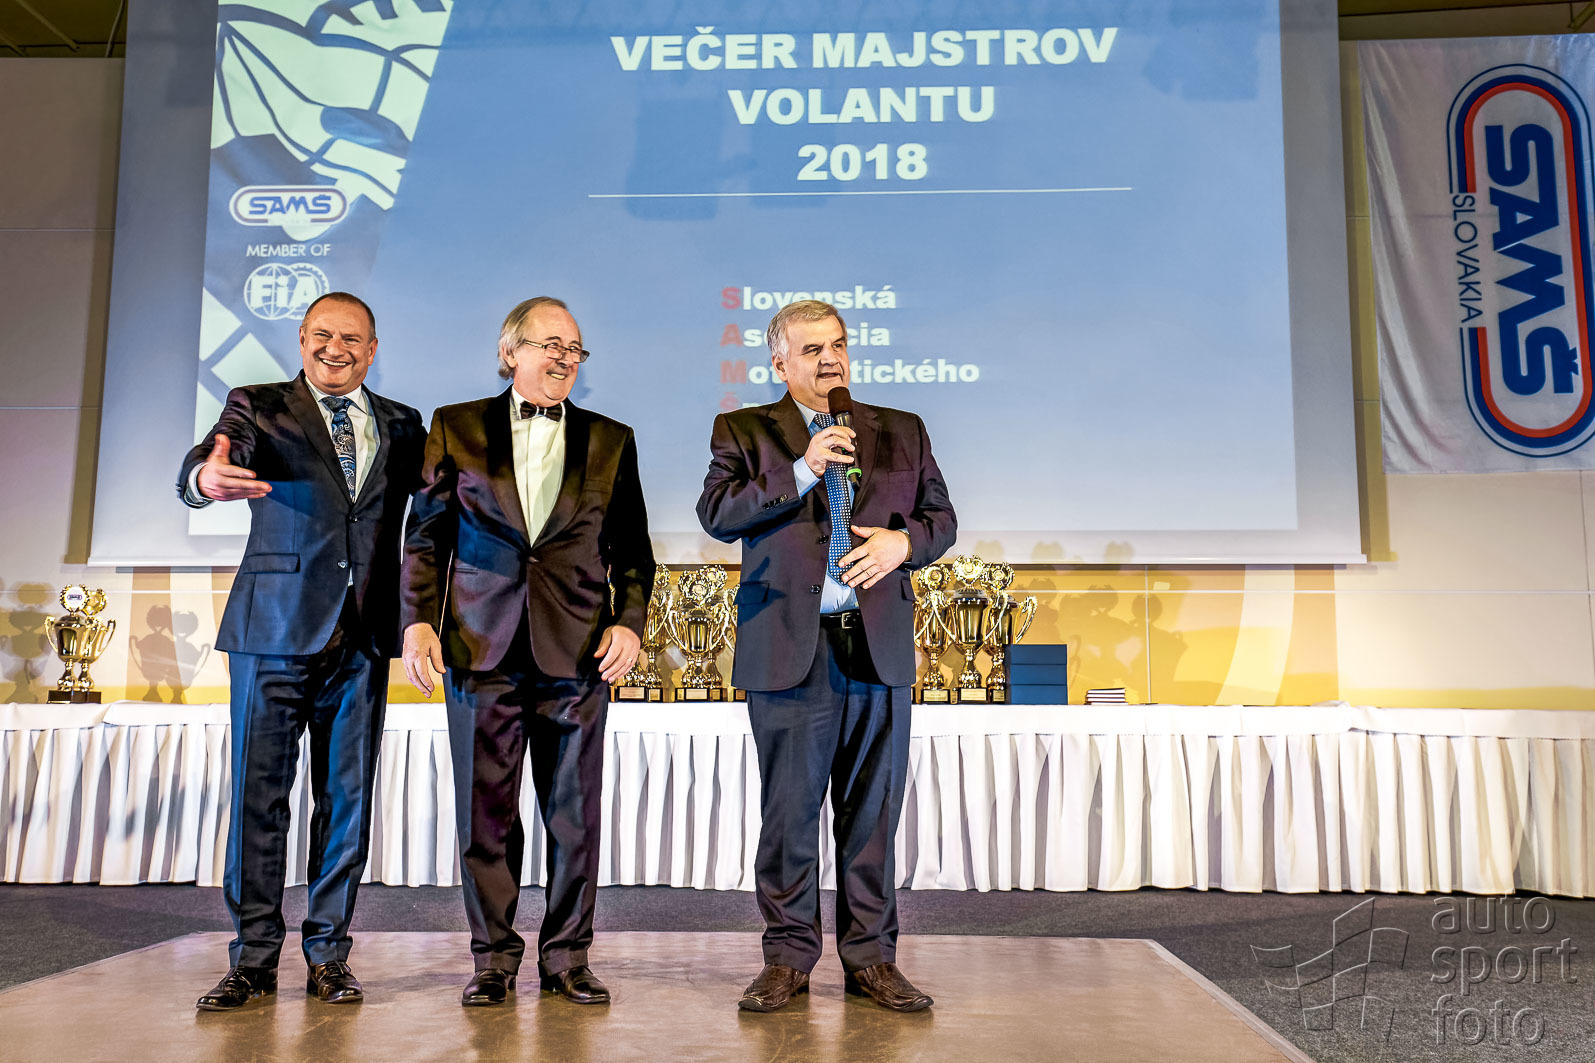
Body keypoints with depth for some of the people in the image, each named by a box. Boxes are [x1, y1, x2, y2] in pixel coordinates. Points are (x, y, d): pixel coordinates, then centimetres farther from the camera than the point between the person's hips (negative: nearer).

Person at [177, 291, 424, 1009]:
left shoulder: (401, 426, 13)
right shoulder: (259, 407, 4)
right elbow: (205, 464, -15)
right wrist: (206, 476, -38)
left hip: (363, 637, 2)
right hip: (275, 629, -2)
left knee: (346, 798, 6)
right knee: (258, 795, 1)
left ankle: (328, 956, 17)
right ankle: (254, 958, 13)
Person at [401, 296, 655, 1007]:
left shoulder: (611, 440, 10)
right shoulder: (456, 428, 8)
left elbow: (632, 548, 11)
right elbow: (425, 534, 7)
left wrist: (630, 622, -1)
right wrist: (418, 619, -3)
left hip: (578, 655, 1)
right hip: (482, 651, 0)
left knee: (575, 817, 6)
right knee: (486, 815, 5)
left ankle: (566, 957, 19)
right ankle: (494, 956, 20)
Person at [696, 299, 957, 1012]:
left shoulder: (902, 432, 14)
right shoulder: (743, 431, 7)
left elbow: (941, 517, 15)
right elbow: (716, 513, -8)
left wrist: (905, 540, -7)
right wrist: (802, 471, -17)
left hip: (879, 648, 2)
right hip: (788, 650, -2)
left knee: (872, 811, 8)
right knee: (789, 811, 5)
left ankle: (870, 958, 20)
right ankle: (789, 959, 20)